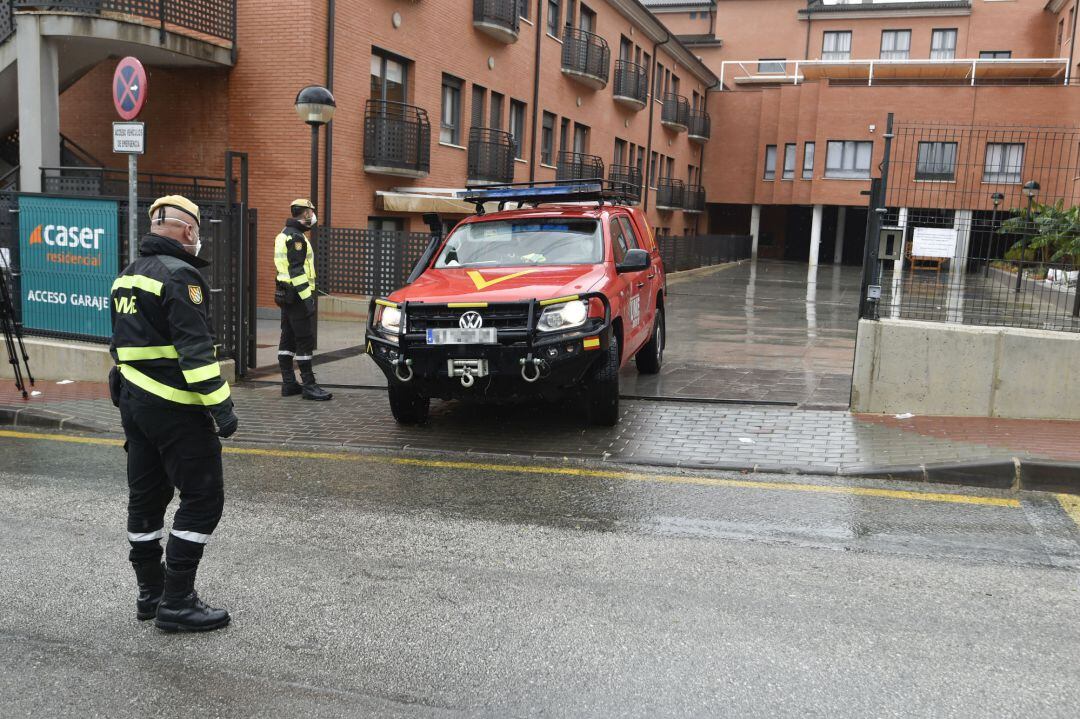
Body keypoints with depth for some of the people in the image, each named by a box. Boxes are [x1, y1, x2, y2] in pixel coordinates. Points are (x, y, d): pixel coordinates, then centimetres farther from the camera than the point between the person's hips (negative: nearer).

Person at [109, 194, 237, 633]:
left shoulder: (127, 276, 16)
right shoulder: (179, 275, -14)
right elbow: (195, 349, -22)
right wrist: (220, 404, -22)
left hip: (133, 402, 10)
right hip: (174, 407, -10)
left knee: (146, 496, 16)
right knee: (203, 498, -3)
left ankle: (150, 593, 26)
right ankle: (176, 603, -1)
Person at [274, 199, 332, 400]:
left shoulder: (284, 235, 18)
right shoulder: (296, 237, -14)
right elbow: (297, 271, -21)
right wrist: (307, 297, -21)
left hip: (285, 294, 11)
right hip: (297, 295, -11)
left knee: (288, 339, 10)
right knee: (305, 340, -9)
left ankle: (288, 384, 15)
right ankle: (309, 385, -7)